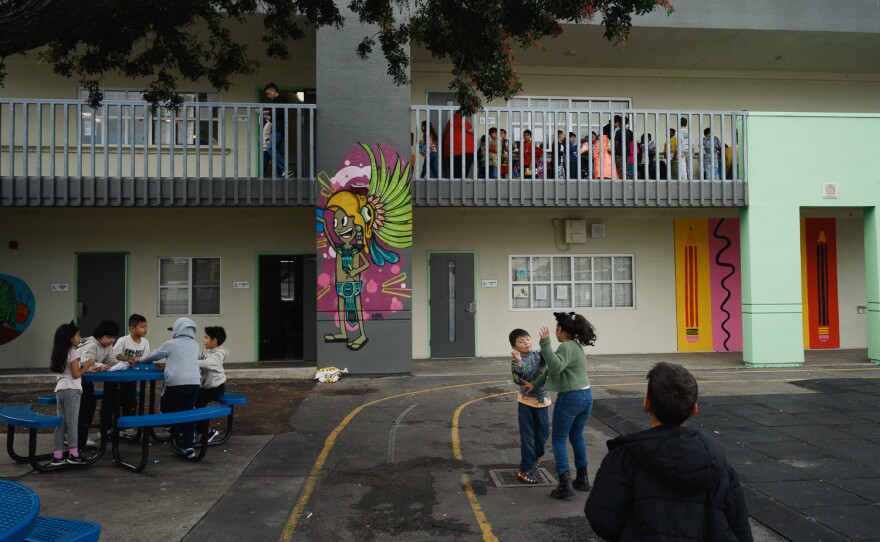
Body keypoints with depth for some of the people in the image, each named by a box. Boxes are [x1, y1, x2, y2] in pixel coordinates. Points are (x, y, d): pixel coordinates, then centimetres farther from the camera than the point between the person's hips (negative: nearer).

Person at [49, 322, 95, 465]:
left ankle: (57, 456, 8)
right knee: (72, 422, -3)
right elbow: (76, 374, -10)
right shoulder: (72, 352, -8)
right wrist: (87, 365, 1)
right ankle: (73, 454, -1)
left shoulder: (59, 353, 15)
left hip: (59, 390, 8)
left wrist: (85, 369, 21)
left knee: (61, 423, 8)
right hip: (71, 390, -8)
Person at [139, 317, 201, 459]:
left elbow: (153, 355, 19)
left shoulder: (170, 344, 4)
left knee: (167, 409, 18)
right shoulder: (195, 345, 17)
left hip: (175, 383, -4)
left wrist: (140, 360, 38)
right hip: (193, 384, 4)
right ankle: (188, 447, 2)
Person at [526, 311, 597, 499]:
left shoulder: (566, 347, -16)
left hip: (570, 398, -9)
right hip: (586, 396, 9)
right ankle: (582, 479, 28)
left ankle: (565, 484, -3)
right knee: (577, 436, 21)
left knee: (558, 439, 2)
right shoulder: (576, 346, 14)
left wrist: (545, 343, -35)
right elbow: (553, 368, 18)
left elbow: (556, 367, -34)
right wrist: (535, 384, 21)